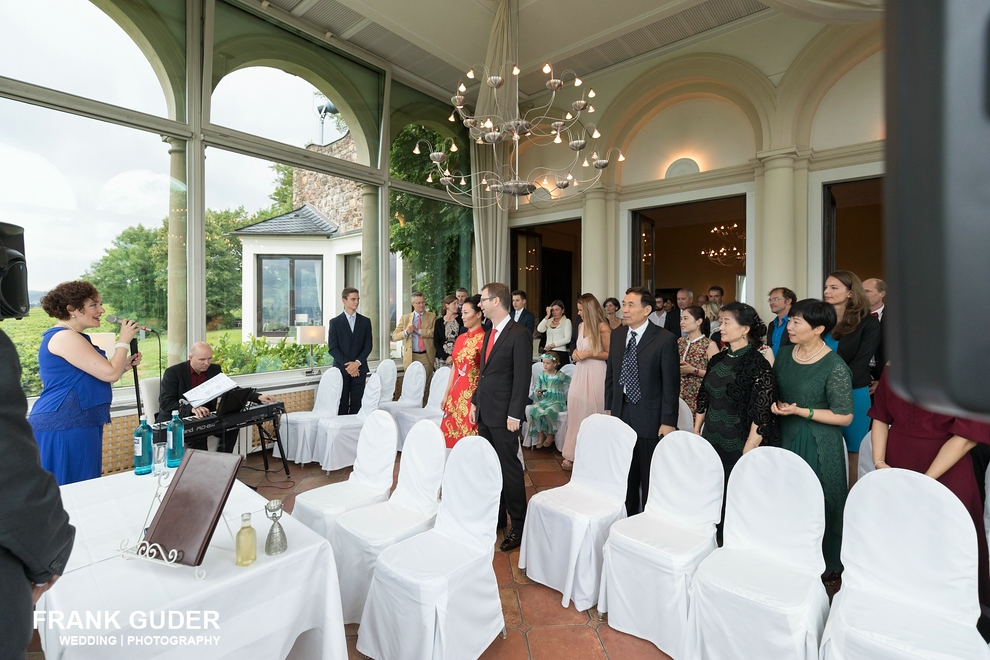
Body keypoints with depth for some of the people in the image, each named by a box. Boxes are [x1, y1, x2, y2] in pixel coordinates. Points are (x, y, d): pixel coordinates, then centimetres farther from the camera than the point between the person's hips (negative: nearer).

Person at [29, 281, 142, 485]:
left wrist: (125, 364, 9)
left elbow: (98, 377, 20)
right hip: (63, 426, -10)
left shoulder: (72, 337, 17)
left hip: (74, 425, 10)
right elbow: (110, 374, -19)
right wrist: (124, 341, -7)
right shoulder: (64, 337, -15)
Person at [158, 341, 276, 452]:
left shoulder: (214, 369, 2)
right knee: (198, 436, -32)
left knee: (232, 426, -18)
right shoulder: (173, 372, -12)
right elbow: (165, 402, -20)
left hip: (205, 418, 5)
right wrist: (192, 408, -38)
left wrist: (258, 397, -12)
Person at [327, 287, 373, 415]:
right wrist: (347, 364, -11)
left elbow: (368, 346, 5)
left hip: (359, 369, 2)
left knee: (357, 404, 2)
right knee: (342, 405, 0)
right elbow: (332, 348, -2)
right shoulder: (335, 322, 4)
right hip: (341, 368, -1)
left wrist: (357, 363, -9)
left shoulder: (365, 321, 9)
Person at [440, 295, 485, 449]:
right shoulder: (461, 338, 11)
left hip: (472, 396, -7)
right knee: (450, 438, 12)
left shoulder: (483, 339, -12)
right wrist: (446, 395, 15)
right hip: (456, 395, 7)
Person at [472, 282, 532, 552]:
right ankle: (496, 516, 31)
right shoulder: (490, 333, 13)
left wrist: (514, 415, -17)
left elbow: (523, 377, -16)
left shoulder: (519, 334, -13)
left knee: (509, 468, 2)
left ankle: (518, 526, 17)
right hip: (484, 413, 8)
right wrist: (475, 402, 15)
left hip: (503, 416, -8)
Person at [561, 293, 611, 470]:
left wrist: (589, 354, -16)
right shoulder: (581, 326, 11)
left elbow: (610, 354, -11)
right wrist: (576, 352, 5)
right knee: (576, 411, 6)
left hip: (595, 375, -7)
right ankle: (574, 454, 15)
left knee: (591, 413, 1)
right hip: (580, 373, 7)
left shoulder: (603, 328, -11)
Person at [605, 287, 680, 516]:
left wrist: (668, 421, -12)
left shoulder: (665, 339, -11)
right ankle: (627, 517, 34)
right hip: (620, 413, 5)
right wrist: (609, 407, 10)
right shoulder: (617, 335, 5)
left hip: (649, 418, -5)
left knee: (649, 475, 10)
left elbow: (671, 383, -11)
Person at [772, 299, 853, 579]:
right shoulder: (784, 353, 1)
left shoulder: (835, 367, -17)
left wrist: (800, 411, -21)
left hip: (817, 445, -5)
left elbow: (845, 417, -14)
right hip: (785, 437, 6)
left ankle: (826, 564, 32)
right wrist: (775, 404, -3)